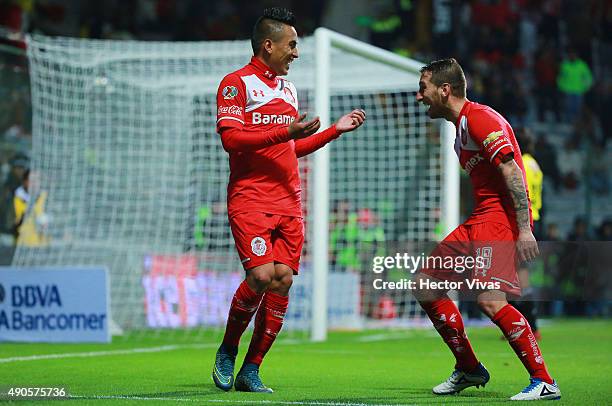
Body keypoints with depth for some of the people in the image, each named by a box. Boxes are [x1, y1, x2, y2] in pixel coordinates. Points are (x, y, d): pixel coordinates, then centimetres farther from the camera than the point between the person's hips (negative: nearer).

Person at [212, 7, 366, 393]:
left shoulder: (289, 89, 21)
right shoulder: (237, 83, -2)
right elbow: (230, 138, -13)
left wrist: (335, 130, 21)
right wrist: (285, 132, -18)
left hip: (288, 202, 7)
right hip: (250, 198, -7)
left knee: (282, 280, -2)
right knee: (261, 276, -19)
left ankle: (251, 370, 6)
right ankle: (227, 352, 4)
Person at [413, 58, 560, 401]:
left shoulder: (480, 118, -11)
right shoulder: (461, 126, 20)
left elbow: (512, 173, -19)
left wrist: (524, 229, -25)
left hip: (502, 218, -11)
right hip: (480, 219, 11)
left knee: (490, 299, -24)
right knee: (425, 284, 10)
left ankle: (544, 382, -17)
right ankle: (469, 369, 18)